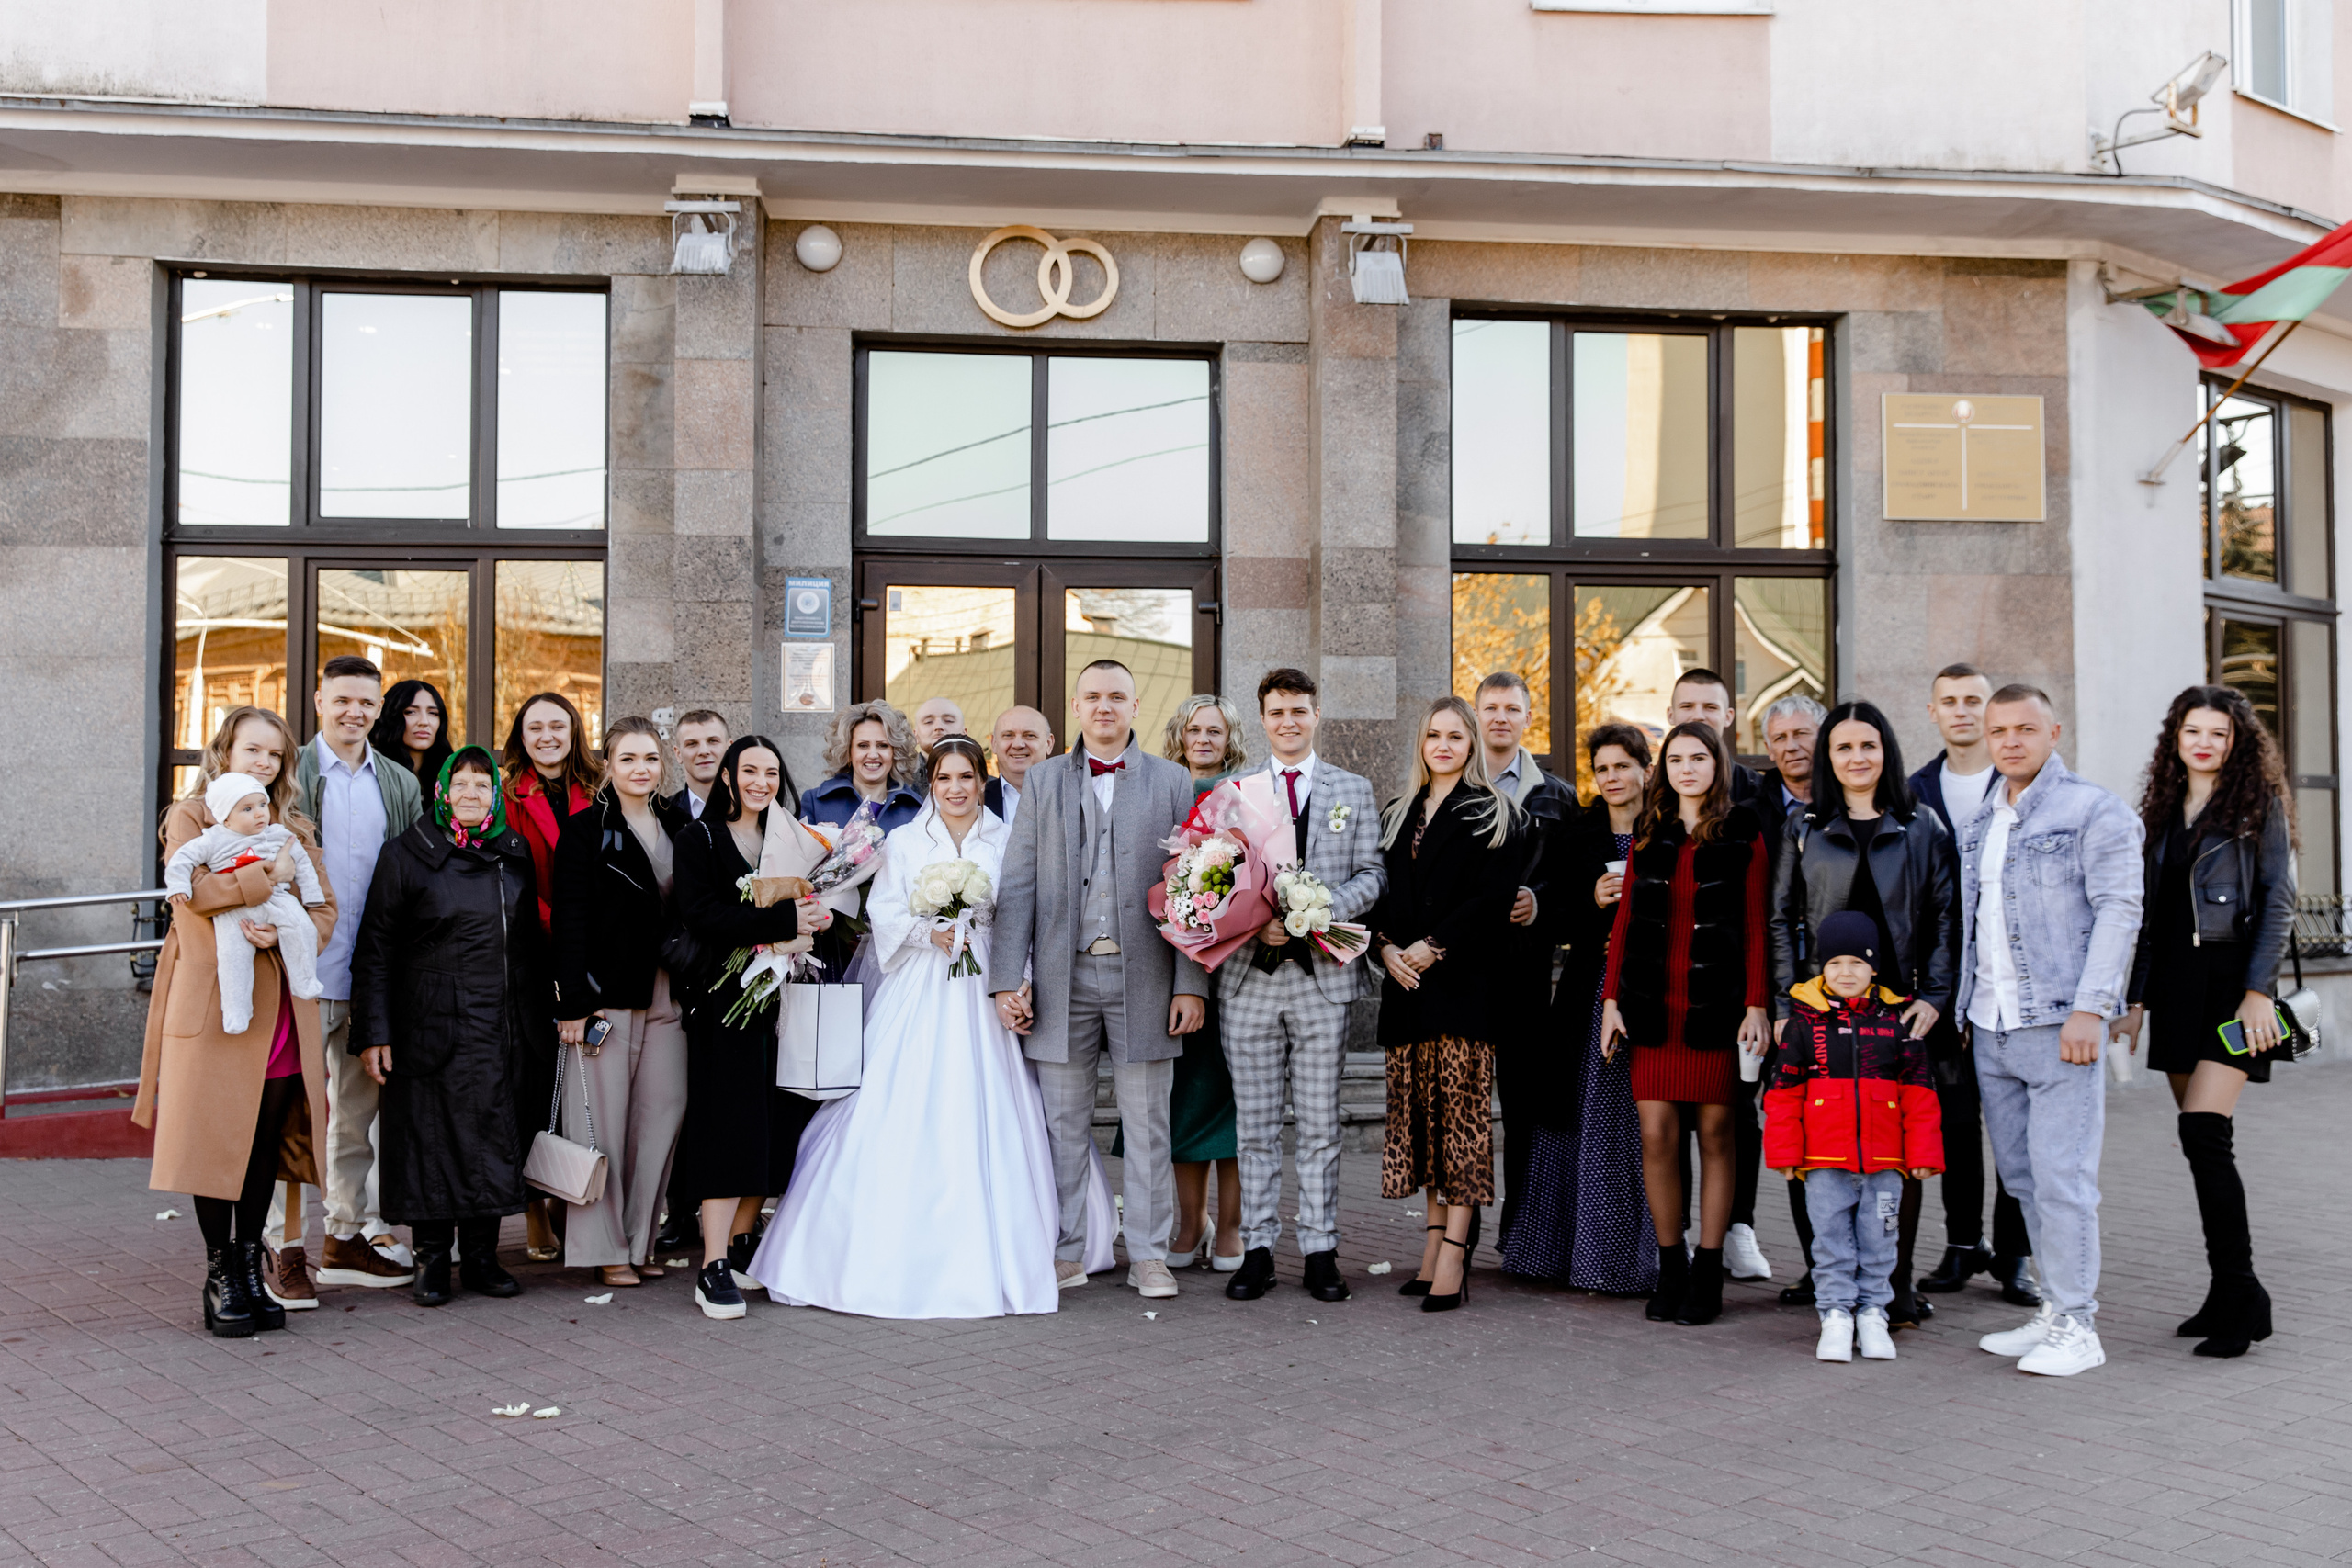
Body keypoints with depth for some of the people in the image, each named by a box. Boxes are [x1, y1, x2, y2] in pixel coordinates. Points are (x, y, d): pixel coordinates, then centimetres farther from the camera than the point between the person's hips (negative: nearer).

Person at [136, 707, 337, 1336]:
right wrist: (271, 877, -12)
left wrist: (283, 932, -11)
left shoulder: (292, 829, 18)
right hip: (211, 998, -4)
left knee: (267, 1140, 6)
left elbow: (324, 911, 9)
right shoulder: (191, 814, 4)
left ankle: (252, 1261, 17)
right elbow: (192, 890, -15)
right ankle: (219, 1274, 8)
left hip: (277, 1001, 4)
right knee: (214, 1139, -2)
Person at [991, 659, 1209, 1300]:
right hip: (1063, 976, 1)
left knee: (1146, 1124, 5)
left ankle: (1149, 1255, 14)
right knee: (1063, 1123, 7)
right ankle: (1066, 1253, 17)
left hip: (1143, 976, -1)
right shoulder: (1043, 781, 9)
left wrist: (1191, 983, -5)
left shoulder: (1173, 782, 6)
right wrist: (1008, 978, -4)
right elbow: (1017, 885, 4)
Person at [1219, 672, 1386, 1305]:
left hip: (1324, 972, 0)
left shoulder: (1353, 790, 11)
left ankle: (1320, 1252, 11)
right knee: (1255, 1123, 4)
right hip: (1249, 972, 0)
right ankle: (1257, 1250, 12)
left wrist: (1320, 910, -13)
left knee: (1320, 1123, 4)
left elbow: (1371, 874, 4)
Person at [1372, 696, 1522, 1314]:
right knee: (1420, 1113, 6)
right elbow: (1378, 891, 14)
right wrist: (1385, 946, -4)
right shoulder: (1395, 816, 18)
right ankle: (1435, 1242, 13)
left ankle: (1453, 1258, -9)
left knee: (1461, 1112, -7)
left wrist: (1432, 948, -14)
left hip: (1463, 982, -5)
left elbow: (1495, 899, -9)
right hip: (1406, 984, 6)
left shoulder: (1494, 815, 1)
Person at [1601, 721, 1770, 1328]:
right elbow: (1625, 919, 11)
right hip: (1653, 1004, 2)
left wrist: (1755, 1004, -8)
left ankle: (1708, 1272, 10)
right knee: (1656, 1136, -1)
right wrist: (1611, 998, 4)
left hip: (1715, 1003, -2)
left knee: (1714, 1134, 2)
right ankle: (1670, 1266, 11)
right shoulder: (1647, 835, 12)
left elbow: (1756, 926, 0)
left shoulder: (1742, 835, 3)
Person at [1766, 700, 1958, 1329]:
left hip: (1899, 1009, 0)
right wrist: (1784, 1006, 0)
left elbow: (1947, 916, 7)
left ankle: (1894, 1287, 13)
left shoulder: (1922, 828, 9)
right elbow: (1781, 920, 8)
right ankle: (1830, 1287, 6)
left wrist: (1935, 996, -4)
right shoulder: (1804, 830, 9)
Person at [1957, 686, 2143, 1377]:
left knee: (2060, 1174, -8)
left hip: (2058, 1022, -7)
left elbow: (2118, 910, -10)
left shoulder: (2094, 811, -4)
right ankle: (2053, 1310, 19)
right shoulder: (1978, 825, 17)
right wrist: (1961, 1008, 13)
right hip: (1990, 1027, 7)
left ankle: (2077, 1326, 0)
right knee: (2021, 1175, 10)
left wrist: (2088, 1009, -17)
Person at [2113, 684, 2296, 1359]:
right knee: (2203, 1142, 7)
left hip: (2232, 980, -6)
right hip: (2175, 985, 6)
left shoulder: (2259, 804, -1)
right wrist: (2136, 999, 13)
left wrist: (2258, 991, -14)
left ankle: (2238, 1294, -10)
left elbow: (2278, 901, -6)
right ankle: (2232, 1296, 14)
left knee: (2204, 1133, -16)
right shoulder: (2164, 811, 15)